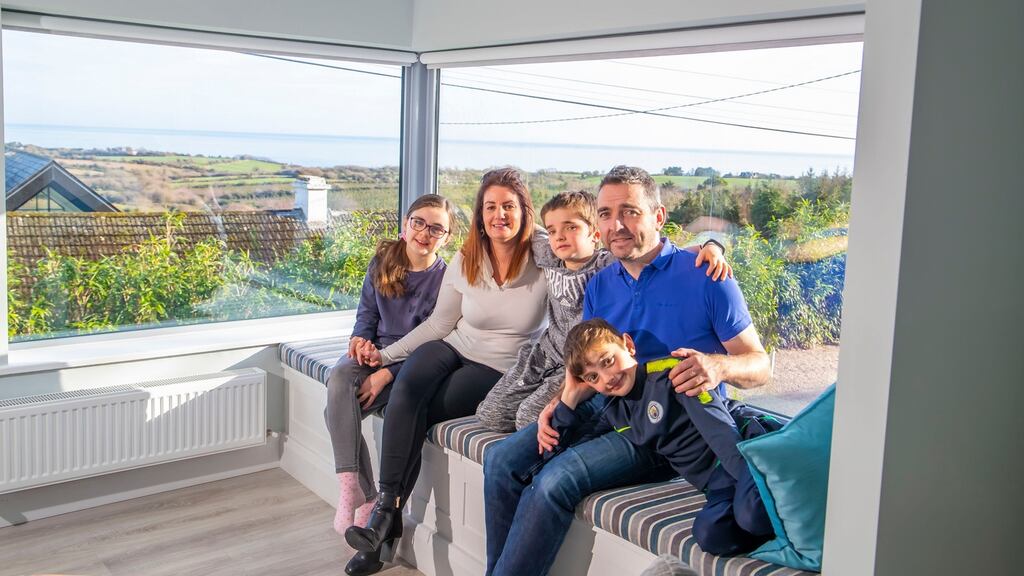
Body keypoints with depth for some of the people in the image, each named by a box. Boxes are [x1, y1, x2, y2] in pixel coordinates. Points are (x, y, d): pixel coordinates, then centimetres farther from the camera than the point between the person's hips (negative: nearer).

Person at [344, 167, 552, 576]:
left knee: (418, 414, -26)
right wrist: (387, 354, 6)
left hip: (500, 370, -3)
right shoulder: (464, 261, 2)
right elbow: (439, 324, 9)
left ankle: (387, 515, -14)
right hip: (453, 347, 3)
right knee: (406, 389, -30)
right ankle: (387, 506, -26)